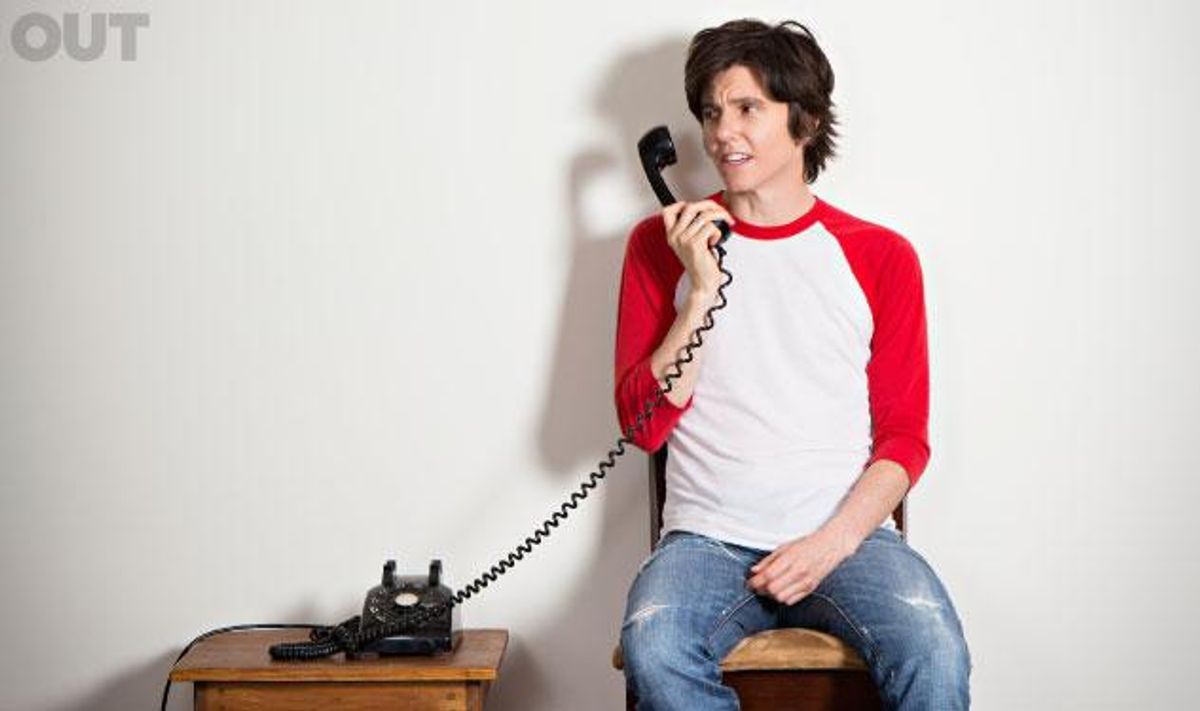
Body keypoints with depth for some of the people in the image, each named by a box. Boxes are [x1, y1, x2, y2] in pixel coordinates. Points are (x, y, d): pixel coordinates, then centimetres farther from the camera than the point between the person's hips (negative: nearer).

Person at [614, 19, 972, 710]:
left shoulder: (881, 256, 7)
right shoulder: (662, 244, 8)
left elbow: (906, 436, 6)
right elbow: (643, 425, 1)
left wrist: (834, 540, -10)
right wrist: (701, 292, -10)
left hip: (847, 533, 0)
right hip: (708, 538, 0)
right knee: (654, 653, -31)